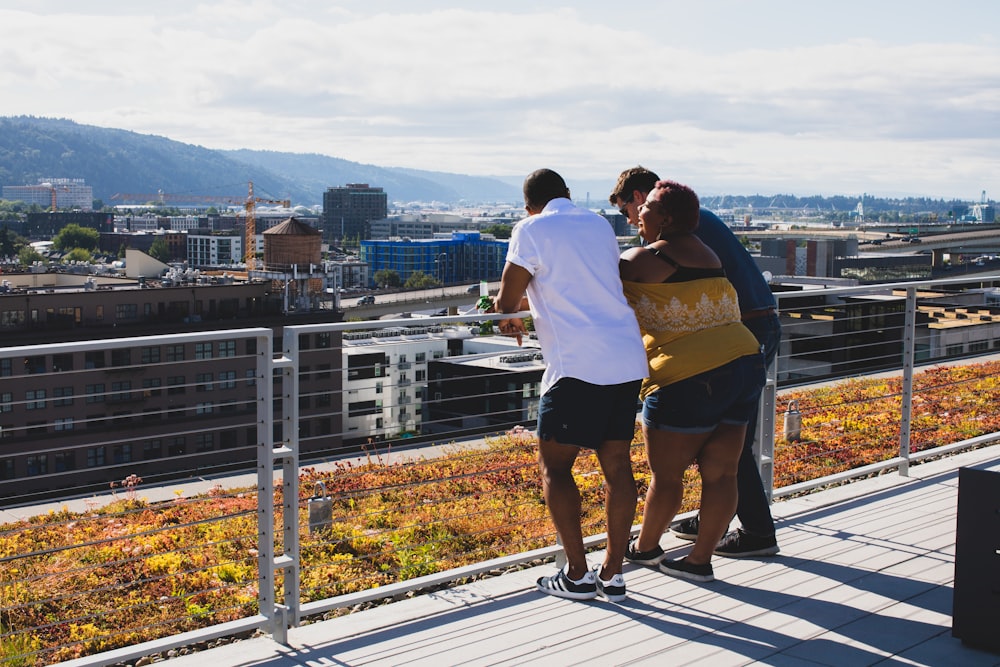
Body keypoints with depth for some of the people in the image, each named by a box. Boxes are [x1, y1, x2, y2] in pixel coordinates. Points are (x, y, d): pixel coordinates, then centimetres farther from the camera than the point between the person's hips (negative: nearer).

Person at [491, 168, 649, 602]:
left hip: (579, 365, -7)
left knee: (553, 466, 5)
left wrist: (509, 316, 23)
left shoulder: (531, 230, -3)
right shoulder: (599, 225, 17)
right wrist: (528, 307, 36)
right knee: (617, 464, 11)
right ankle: (612, 574, 16)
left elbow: (506, 302, -1)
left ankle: (577, 575, 5)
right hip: (628, 359, 7)